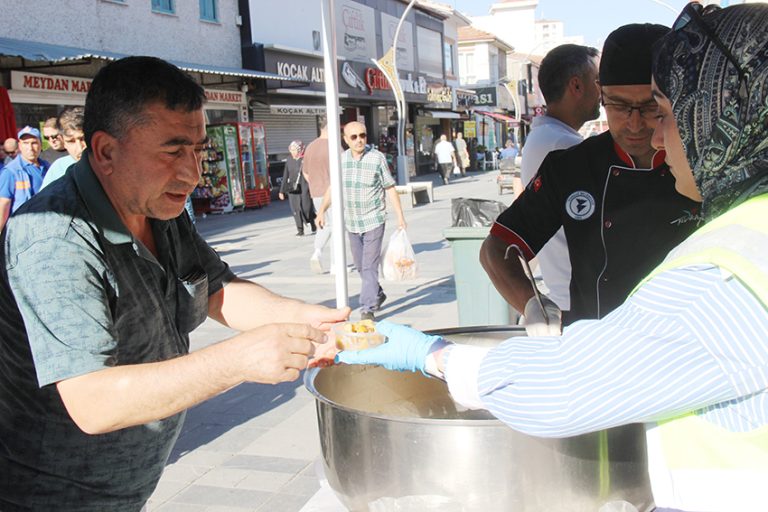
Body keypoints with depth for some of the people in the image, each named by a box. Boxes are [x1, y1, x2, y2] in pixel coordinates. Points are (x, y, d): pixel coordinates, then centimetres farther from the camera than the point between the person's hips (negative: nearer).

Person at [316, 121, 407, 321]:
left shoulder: (377, 158, -7)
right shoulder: (340, 160, 4)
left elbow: (390, 189, -4)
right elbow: (332, 187, 13)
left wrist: (400, 217, -6)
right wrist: (322, 210, 2)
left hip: (374, 220, -5)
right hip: (352, 222, 5)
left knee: (369, 266, -9)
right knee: (360, 266, 15)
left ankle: (368, 308, -5)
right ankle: (378, 295, 36)